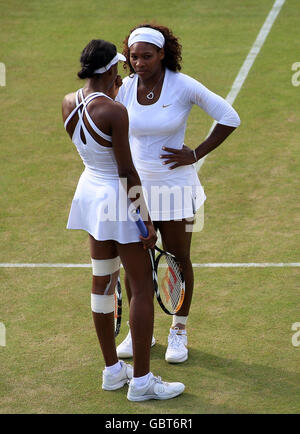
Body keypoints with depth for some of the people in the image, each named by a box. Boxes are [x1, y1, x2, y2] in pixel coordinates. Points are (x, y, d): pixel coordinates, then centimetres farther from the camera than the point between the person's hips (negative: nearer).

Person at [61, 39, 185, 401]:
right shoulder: (114, 112, -24)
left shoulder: (69, 103, -2)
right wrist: (147, 221, -15)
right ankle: (141, 381, 6)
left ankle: (112, 370, 25)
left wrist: (111, 91, 20)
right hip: (119, 199, -8)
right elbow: (127, 172, -21)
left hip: (89, 191, 8)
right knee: (142, 288, 2)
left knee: (103, 282, 16)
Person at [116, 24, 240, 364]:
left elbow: (229, 118, -9)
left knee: (179, 261, 7)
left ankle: (179, 332, 25)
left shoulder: (183, 86, -14)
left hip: (175, 186, -3)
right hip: (135, 185, 3)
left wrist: (196, 155, -12)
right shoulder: (126, 88, -4)